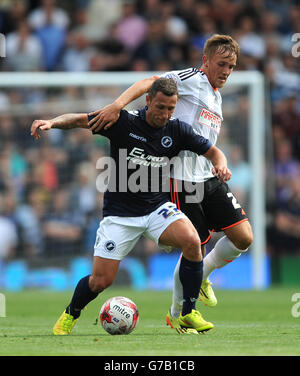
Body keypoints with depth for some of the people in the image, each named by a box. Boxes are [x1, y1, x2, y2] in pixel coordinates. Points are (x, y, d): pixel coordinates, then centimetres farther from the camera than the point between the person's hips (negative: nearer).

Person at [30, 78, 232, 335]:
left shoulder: (177, 130, -4)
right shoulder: (124, 122, -12)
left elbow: (213, 152, 4)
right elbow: (78, 120, -12)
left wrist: (221, 165, -19)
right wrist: (52, 122, -31)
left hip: (158, 207, 2)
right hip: (120, 212, -2)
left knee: (192, 241, -27)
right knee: (101, 281, -6)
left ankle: (188, 314, -13)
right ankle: (71, 314, 28)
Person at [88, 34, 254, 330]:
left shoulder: (217, 97, 20)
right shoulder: (190, 79, -6)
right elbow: (148, 84, -21)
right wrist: (118, 104, -36)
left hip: (210, 178, 8)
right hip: (183, 178, -8)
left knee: (244, 237, -4)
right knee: (195, 249, -4)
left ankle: (201, 277, 23)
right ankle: (176, 314, 16)